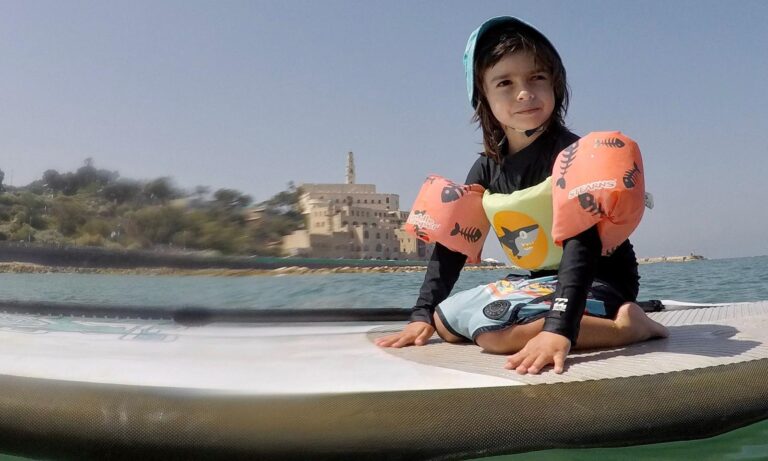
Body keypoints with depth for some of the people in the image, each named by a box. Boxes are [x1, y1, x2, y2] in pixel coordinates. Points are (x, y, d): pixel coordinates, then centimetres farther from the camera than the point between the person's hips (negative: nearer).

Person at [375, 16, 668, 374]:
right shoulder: (488, 168, 0)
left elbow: (582, 237, -33)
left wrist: (559, 328, -46)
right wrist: (422, 314, -3)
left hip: (599, 286, -7)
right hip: (542, 283, 7)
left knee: (496, 334, -31)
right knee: (445, 320, 6)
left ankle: (626, 325, -14)